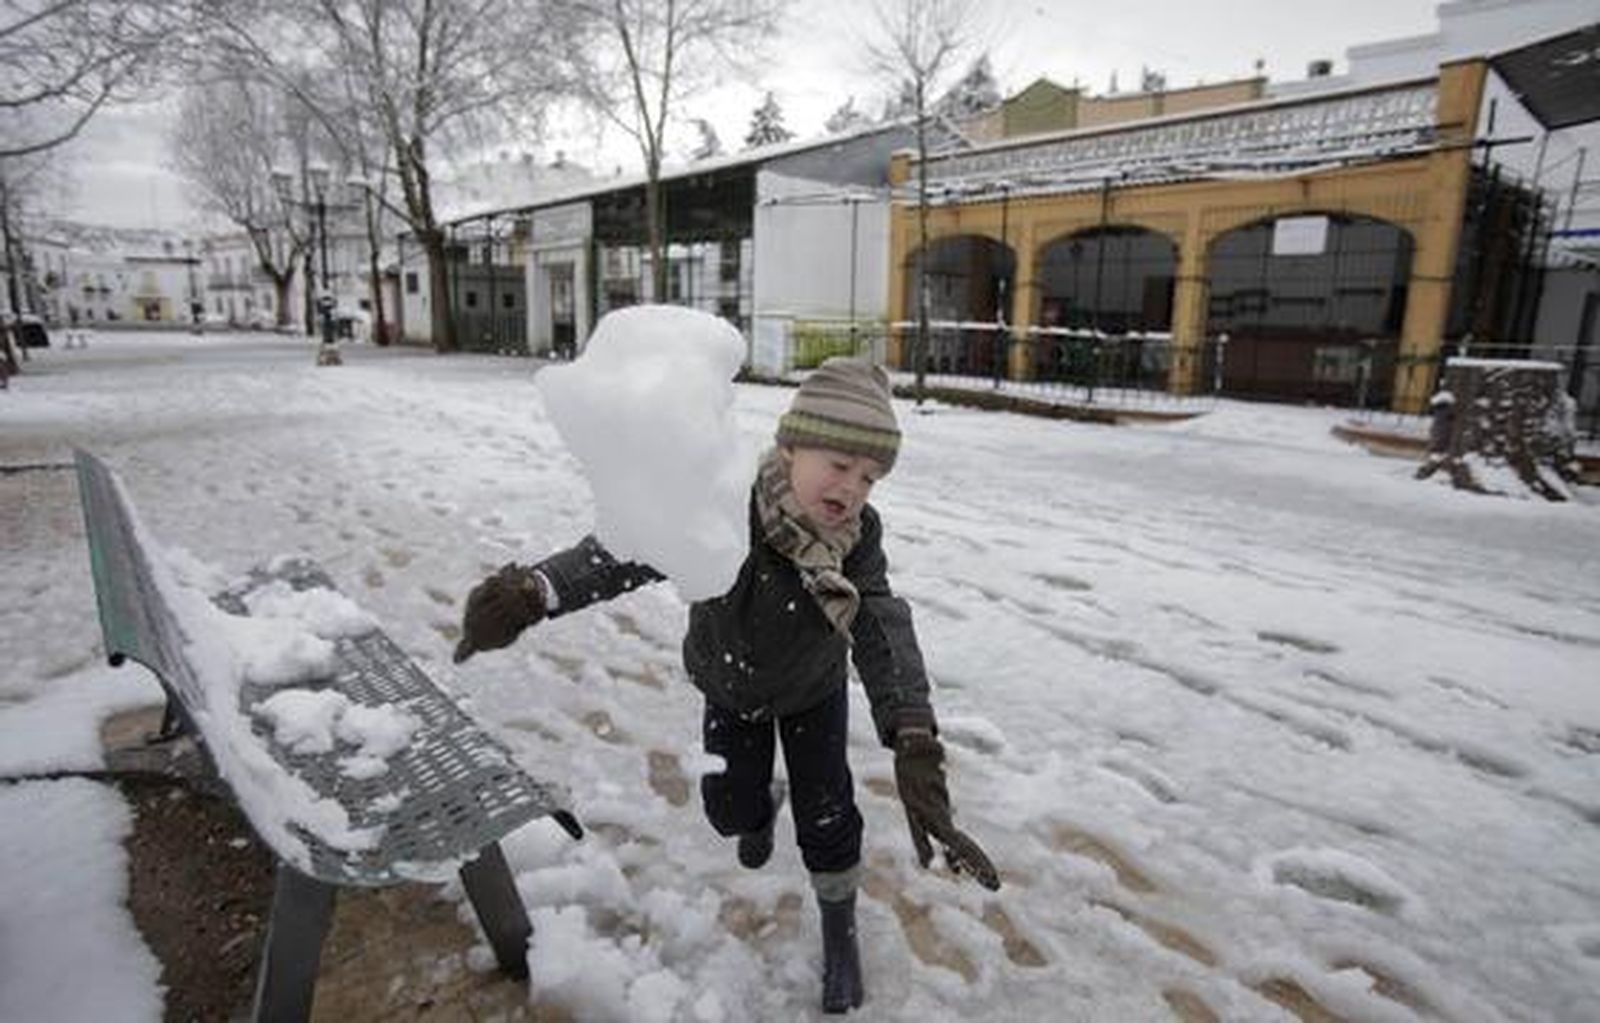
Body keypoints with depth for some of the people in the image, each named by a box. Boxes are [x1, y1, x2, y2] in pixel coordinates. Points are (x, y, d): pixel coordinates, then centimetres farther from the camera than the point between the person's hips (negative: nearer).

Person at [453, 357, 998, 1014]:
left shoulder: (858, 539, -31)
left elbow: (885, 633, -41)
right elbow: (626, 549, -50)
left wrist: (915, 745, -55)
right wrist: (534, 590, -69)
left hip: (814, 692, 0)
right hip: (732, 688, 0)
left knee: (827, 817, -1)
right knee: (728, 810, 13)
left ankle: (840, 931, 30)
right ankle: (762, 808, 54)